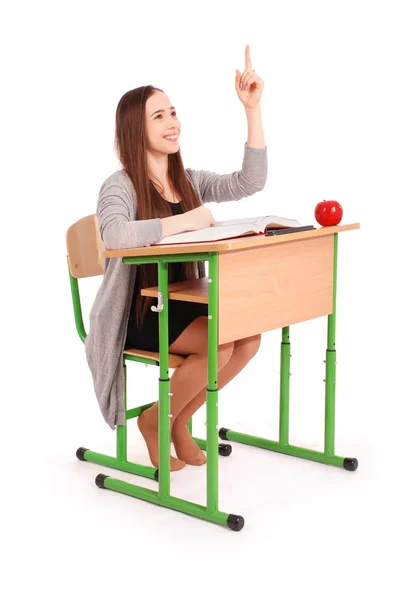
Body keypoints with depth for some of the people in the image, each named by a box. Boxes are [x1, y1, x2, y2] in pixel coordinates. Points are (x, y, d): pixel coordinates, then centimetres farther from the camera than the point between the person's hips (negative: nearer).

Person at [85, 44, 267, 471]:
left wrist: (253, 110, -6)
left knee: (249, 336, -14)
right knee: (219, 344, -26)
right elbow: (115, 236, -35)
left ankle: (180, 420, 7)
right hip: (135, 312, -7)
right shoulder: (119, 187, -13)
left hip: (180, 304, 7)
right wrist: (184, 220, -31)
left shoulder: (189, 181, 9)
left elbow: (248, 183, -2)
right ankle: (155, 420, 1)